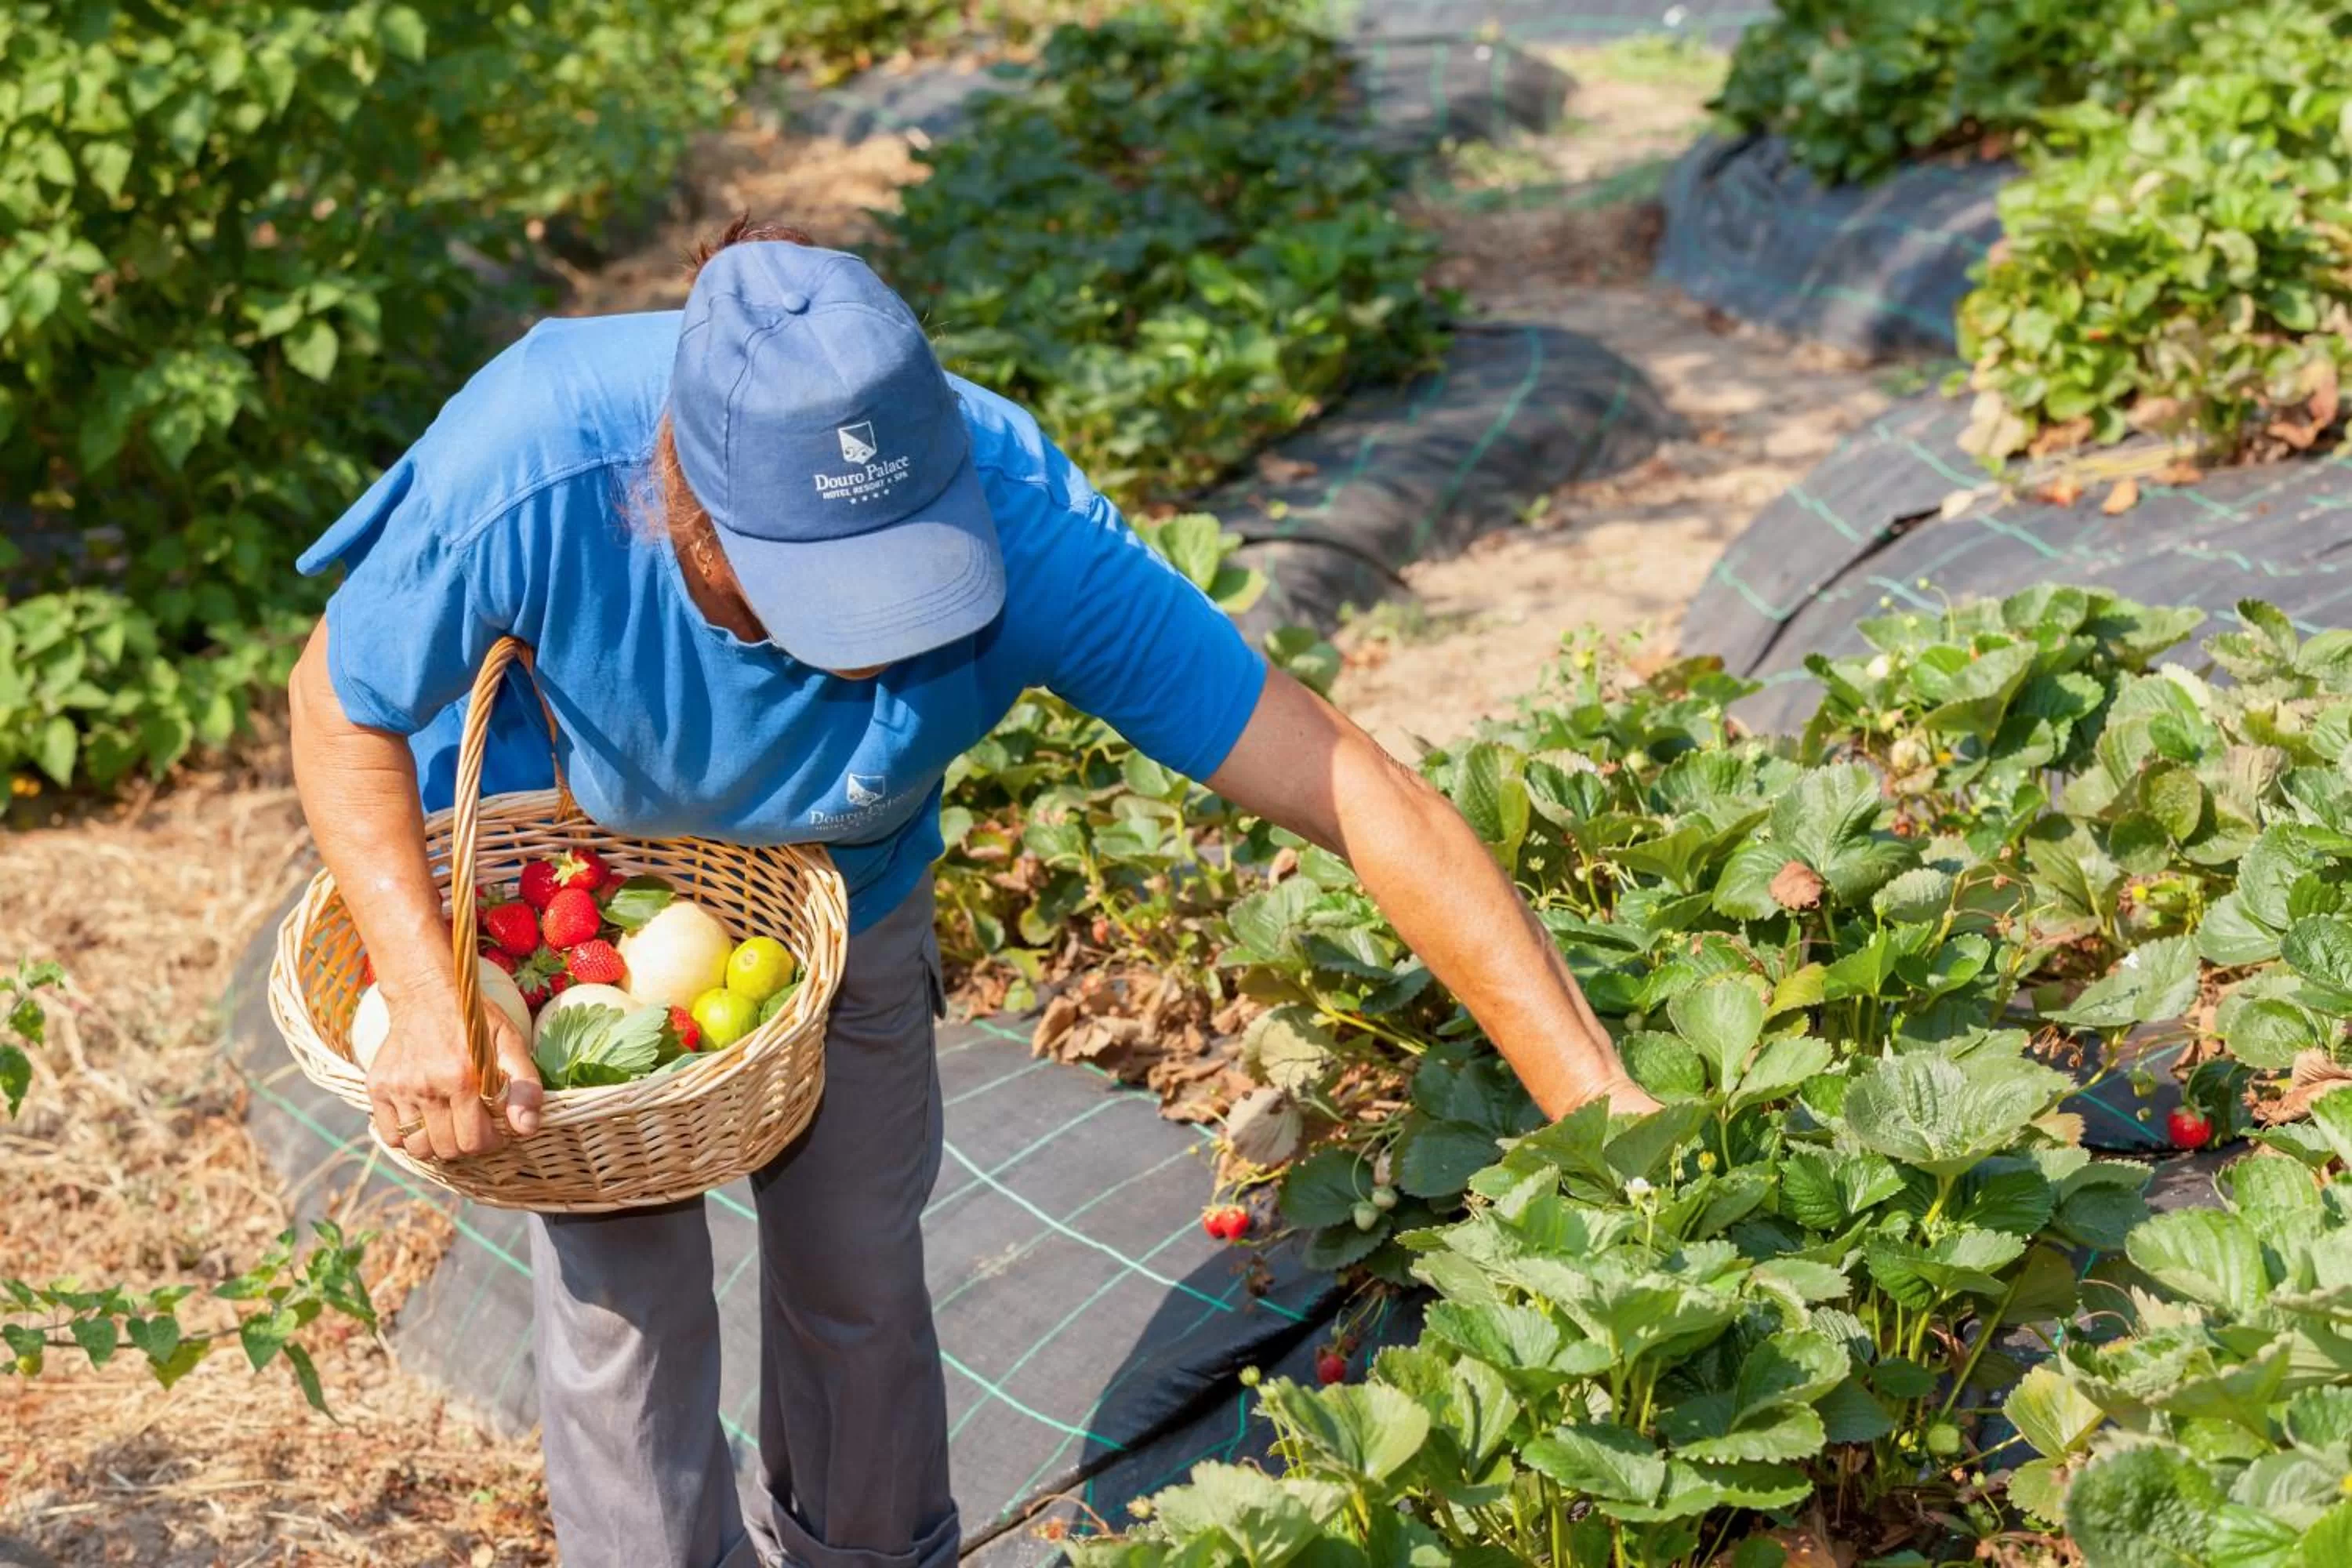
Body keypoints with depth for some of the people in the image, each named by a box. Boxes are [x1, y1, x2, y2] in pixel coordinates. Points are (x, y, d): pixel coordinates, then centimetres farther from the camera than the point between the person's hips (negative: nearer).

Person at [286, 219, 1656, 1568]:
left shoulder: (1021, 525, -40)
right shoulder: (527, 477, -41)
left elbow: (1363, 794, -39)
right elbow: (342, 710, -20)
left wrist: (1604, 1109, -42)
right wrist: (428, 993, -33)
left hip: (846, 887, 1)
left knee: (858, 1271, 12)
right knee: (626, 1290, 0)